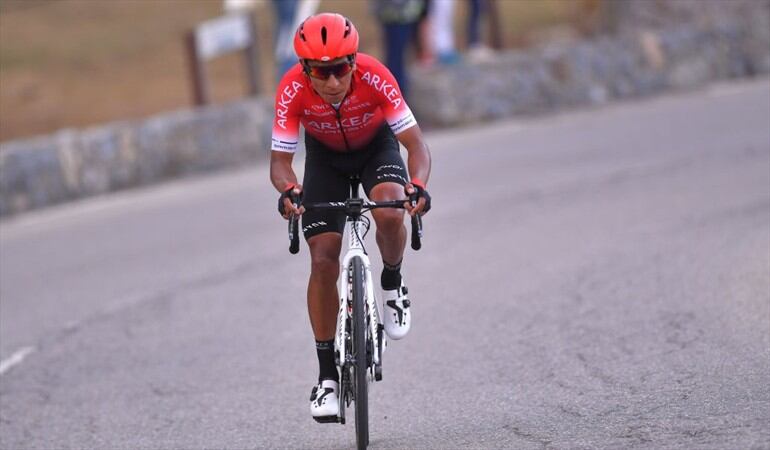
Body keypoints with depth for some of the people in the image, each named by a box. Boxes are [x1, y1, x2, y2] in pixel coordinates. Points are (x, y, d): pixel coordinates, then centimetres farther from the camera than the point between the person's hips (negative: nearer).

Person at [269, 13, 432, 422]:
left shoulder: (374, 77, -34)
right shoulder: (292, 90, -32)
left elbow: (415, 143, -32)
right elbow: (280, 159, -28)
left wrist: (417, 185, -51)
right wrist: (287, 189, -50)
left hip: (376, 146, -1)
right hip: (325, 155, 1)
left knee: (390, 215, -33)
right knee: (323, 261, -10)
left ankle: (392, 284, 0)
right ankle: (327, 376, -1)